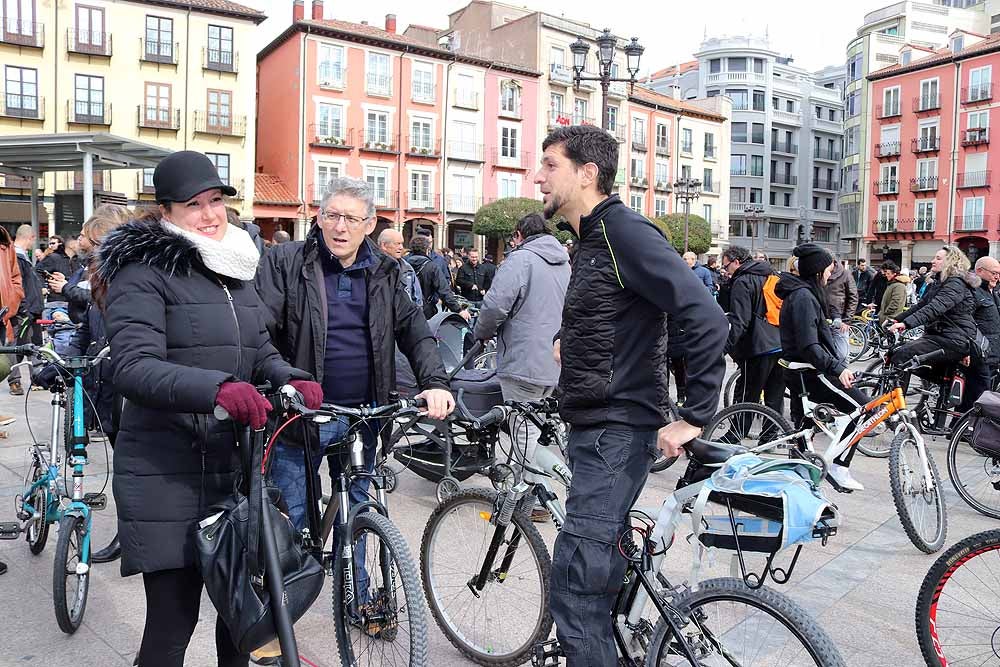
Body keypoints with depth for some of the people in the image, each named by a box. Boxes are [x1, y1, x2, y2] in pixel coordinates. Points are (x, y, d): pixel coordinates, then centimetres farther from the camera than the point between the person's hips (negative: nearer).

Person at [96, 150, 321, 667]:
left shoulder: (235, 270, 14)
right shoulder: (143, 272, -9)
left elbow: (260, 349, 13)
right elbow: (132, 366, -22)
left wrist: (290, 379, -10)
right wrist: (216, 387, -39)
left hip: (235, 466, 7)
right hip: (167, 475, -6)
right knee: (173, 619, 2)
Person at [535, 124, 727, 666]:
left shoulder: (625, 230, -15)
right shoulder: (589, 240, 15)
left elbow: (707, 318, -23)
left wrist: (694, 417, -22)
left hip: (618, 432, -10)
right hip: (592, 425, 10)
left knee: (573, 584, -11)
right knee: (598, 569, 20)